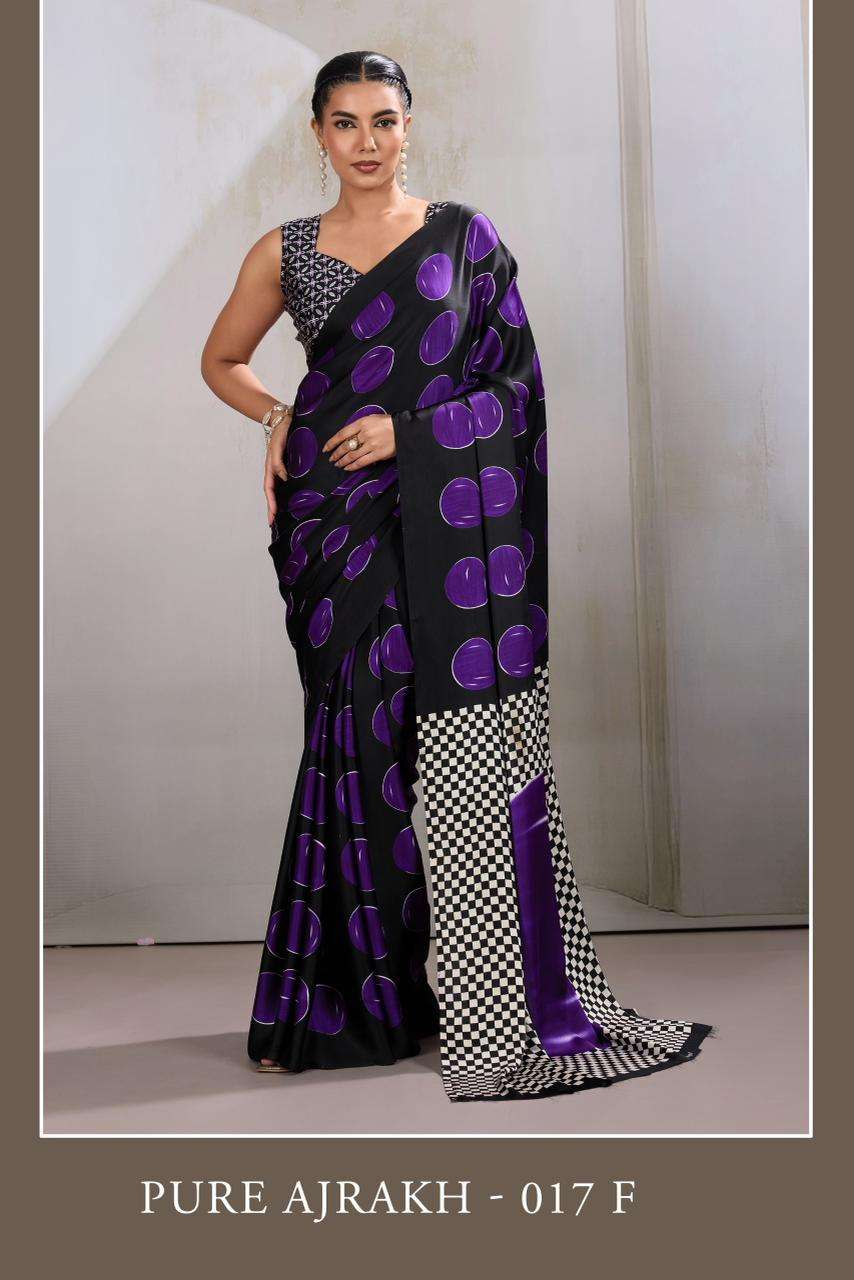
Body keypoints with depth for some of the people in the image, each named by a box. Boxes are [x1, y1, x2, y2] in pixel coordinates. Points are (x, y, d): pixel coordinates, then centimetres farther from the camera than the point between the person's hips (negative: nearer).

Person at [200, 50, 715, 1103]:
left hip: (447, 522, -1)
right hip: (335, 523, 2)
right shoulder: (285, 252, 12)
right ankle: (342, 997, 18)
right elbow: (221, 361, 23)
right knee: (357, 743, 3)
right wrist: (278, 419, 4)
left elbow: (517, 381, 3)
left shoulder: (463, 236, 7)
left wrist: (408, 428, -10)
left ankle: (528, 1003, 5)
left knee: (471, 754, -5)